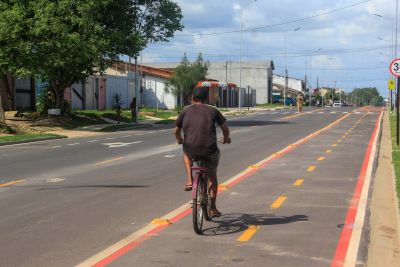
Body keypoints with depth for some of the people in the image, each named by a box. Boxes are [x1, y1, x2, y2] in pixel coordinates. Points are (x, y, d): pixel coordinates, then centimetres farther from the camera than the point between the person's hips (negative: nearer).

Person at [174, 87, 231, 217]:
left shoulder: (186, 110, 9)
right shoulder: (212, 110, 8)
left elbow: (177, 131, 13)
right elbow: (225, 128, 8)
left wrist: (179, 140, 35)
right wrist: (226, 138, 30)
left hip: (191, 150, 0)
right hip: (209, 150, 0)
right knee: (212, 177, 24)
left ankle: (189, 180, 20)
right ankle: (213, 208, 25)